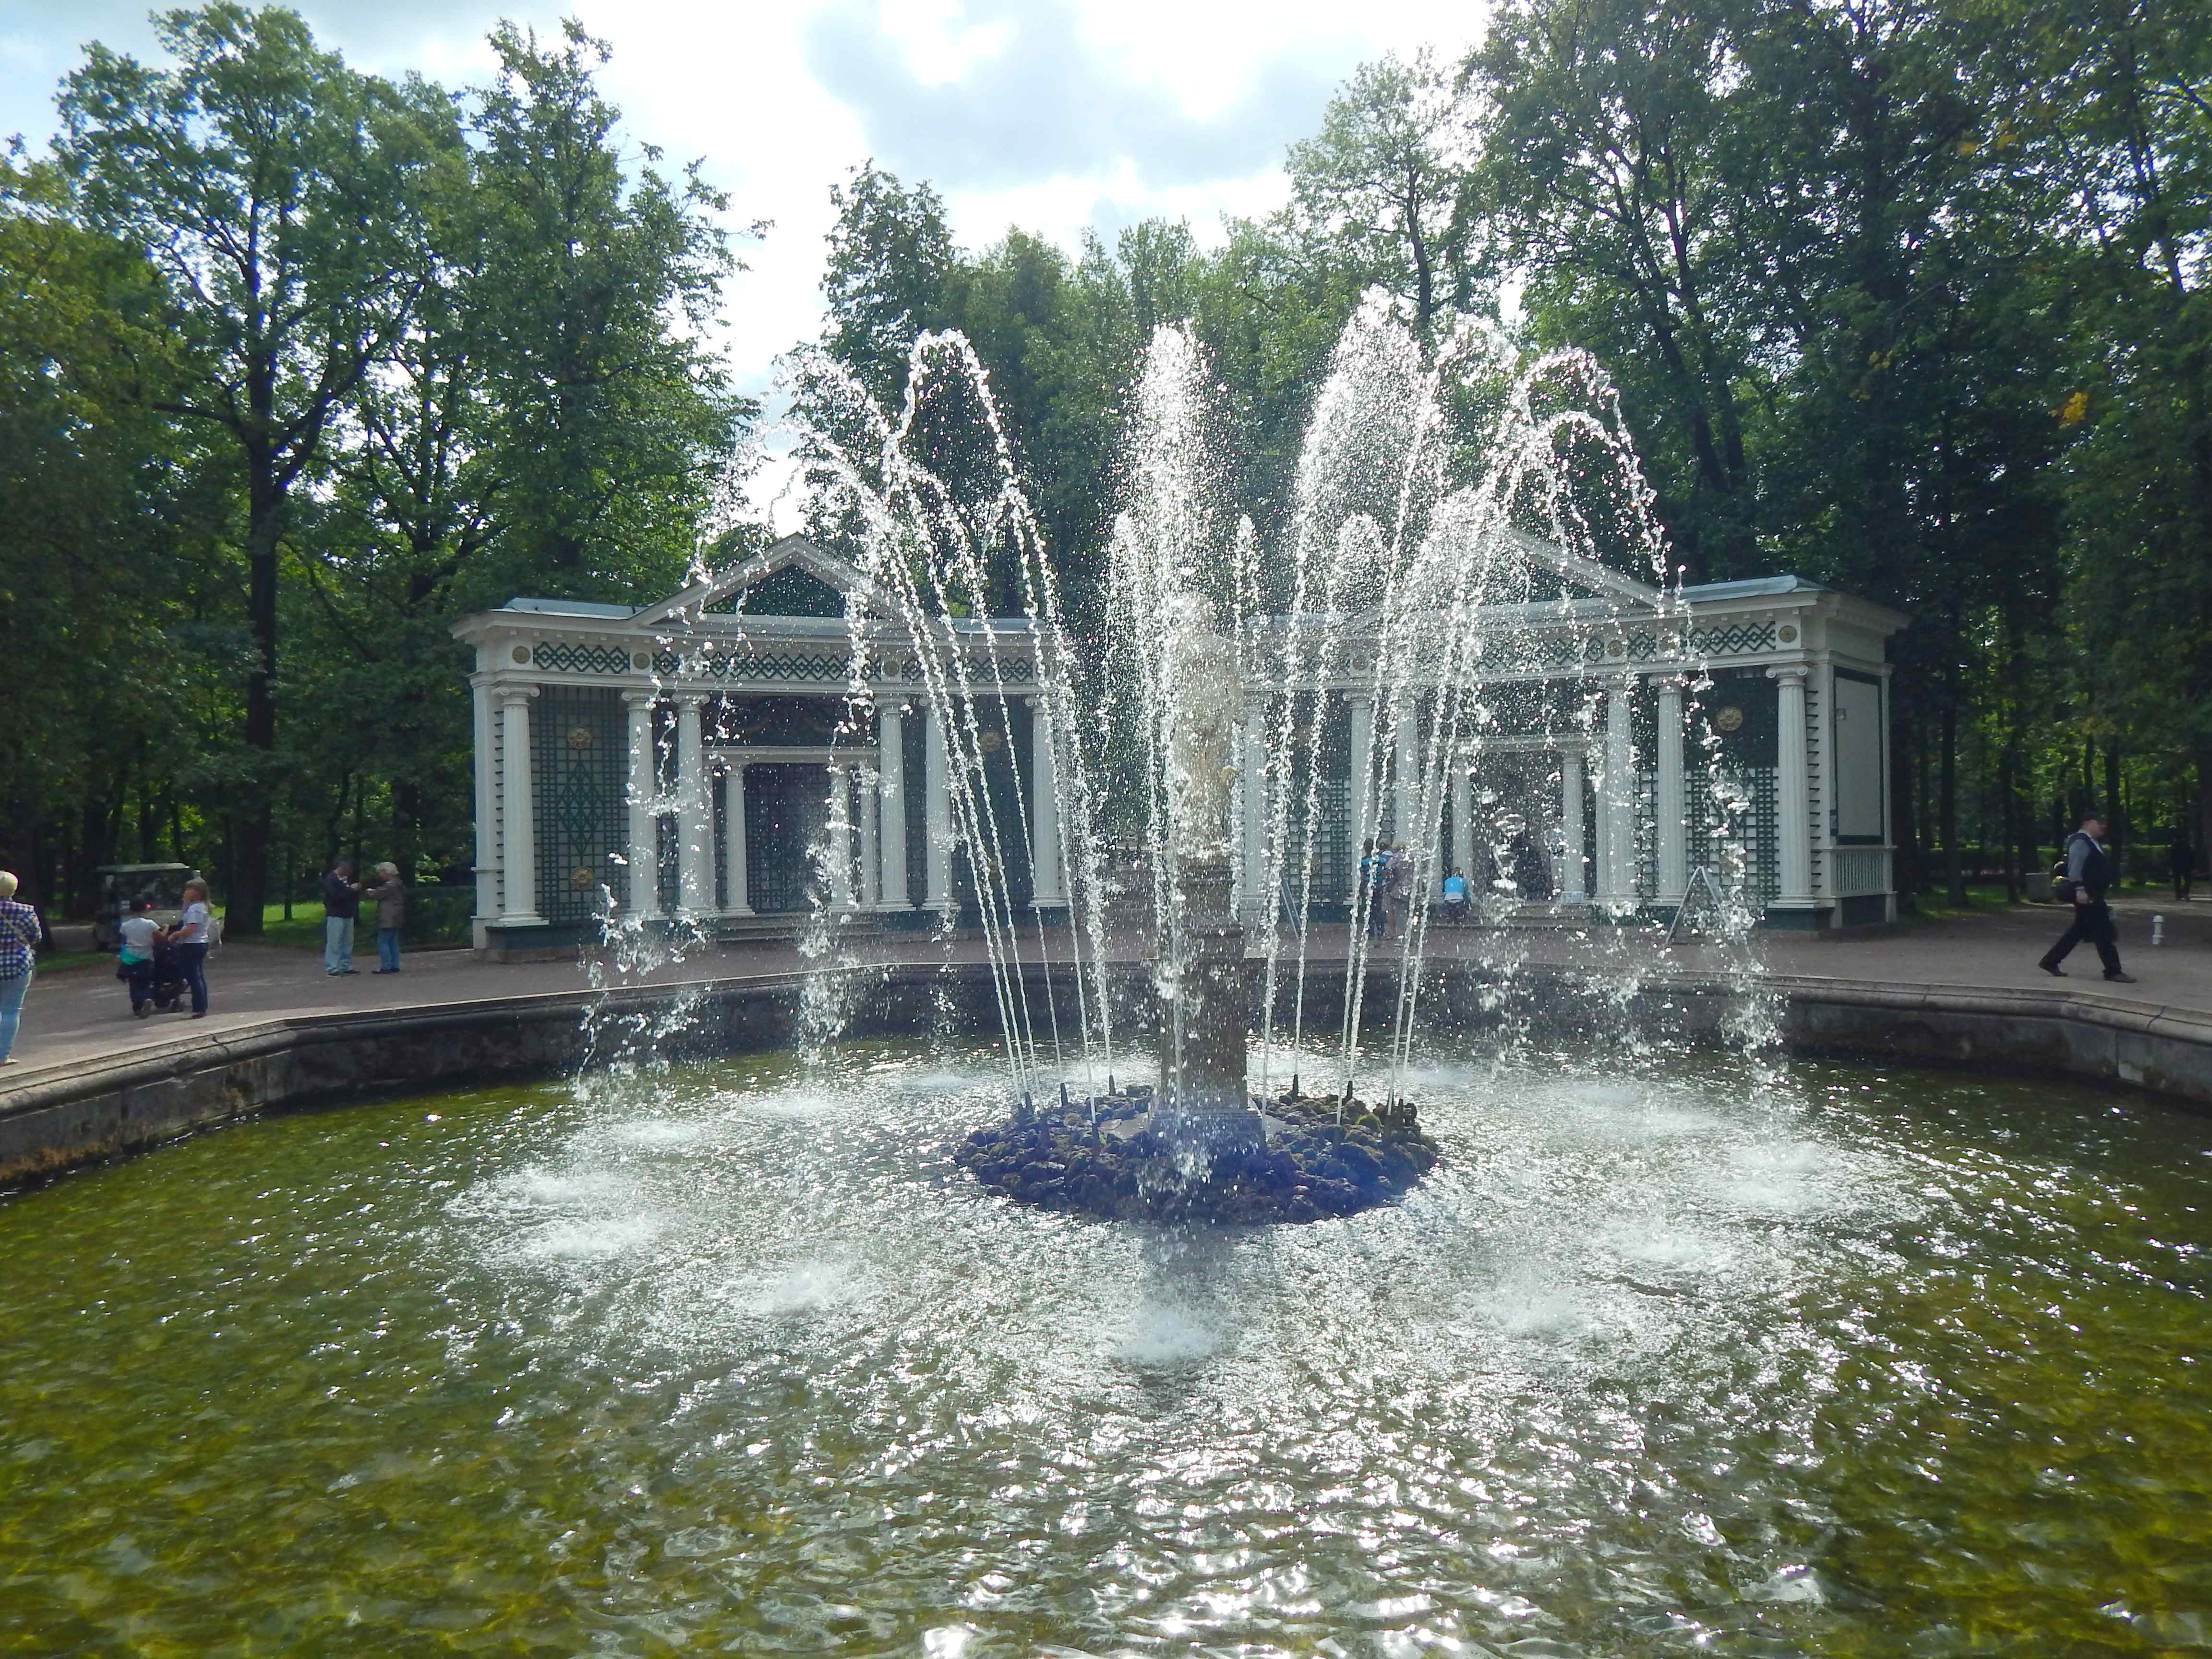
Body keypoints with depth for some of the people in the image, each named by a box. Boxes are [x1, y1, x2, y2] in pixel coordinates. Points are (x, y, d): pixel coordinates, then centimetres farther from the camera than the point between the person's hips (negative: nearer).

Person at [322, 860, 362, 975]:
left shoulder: (347, 878, 13)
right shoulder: (330, 880, -10)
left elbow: (352, 895, 22)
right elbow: (335, 897, -22)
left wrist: (357, 889, 0)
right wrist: (350, 890, -19)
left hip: (348, 915, 8)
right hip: (335, 916, -8)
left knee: (347, 943, 9)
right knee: (334, 943, -6)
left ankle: (346, 967, 16)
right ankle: (332, 969, -4)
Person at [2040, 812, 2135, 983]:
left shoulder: (2092, 842, 19)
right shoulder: (2080, 842, -14)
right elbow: (2075, 868, -23)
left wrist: (2104, 888, 28)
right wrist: (2080, 890, -29)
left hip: (2093, 894, 11)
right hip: (2086, 895, -11)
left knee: (2080, 930, 13)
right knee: (2103, 932, -8)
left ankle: (2050, 962, 18)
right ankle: (2113, 971, -3)